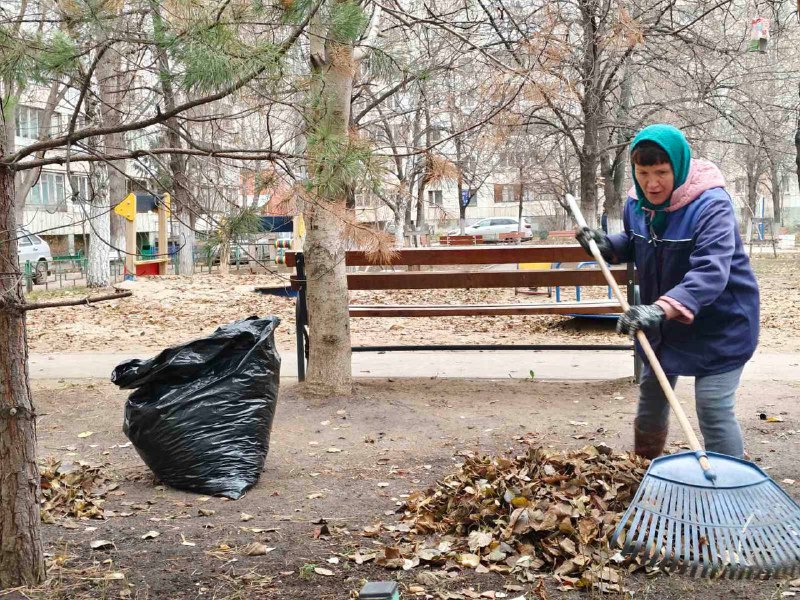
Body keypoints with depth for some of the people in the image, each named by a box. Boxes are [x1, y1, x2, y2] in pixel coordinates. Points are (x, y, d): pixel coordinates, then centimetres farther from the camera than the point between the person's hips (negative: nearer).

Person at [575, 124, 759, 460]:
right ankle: (643, 470, 49)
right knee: (652, 392, 23)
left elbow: (710, 272, -43)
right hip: (662, 320, 8)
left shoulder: (711, 205, -30)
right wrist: (607, 245, -8)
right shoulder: (637, 204, -7)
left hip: (719, 322, -7)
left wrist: (663, 309, -57)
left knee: (713, 408, -14)